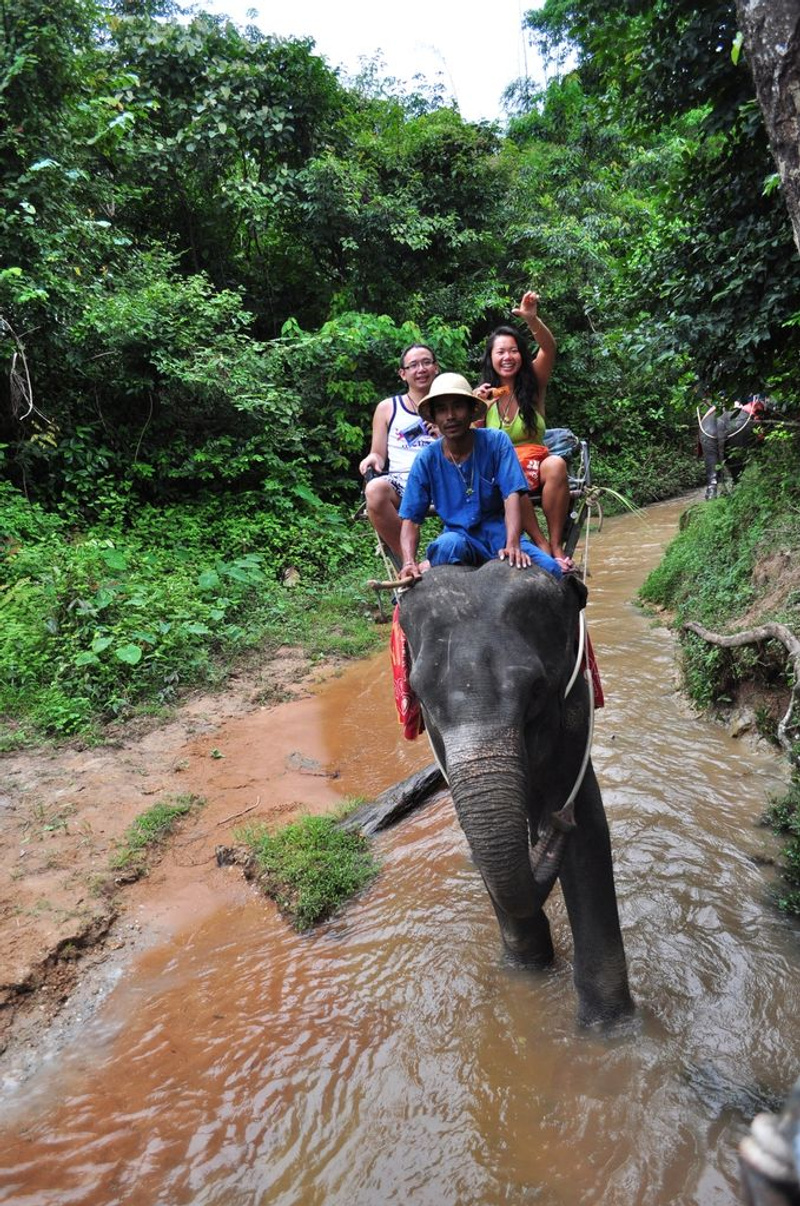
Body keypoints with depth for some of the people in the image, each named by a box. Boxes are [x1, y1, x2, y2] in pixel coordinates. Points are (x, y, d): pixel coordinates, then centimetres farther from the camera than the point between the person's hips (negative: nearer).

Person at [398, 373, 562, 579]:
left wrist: (512, 545, -32)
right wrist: (409, 562, -25)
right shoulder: (426, 460, -3)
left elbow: (512, 495, -15)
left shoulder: (497, 442, -5)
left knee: (550, 569, -25)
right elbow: (411, 520, -5)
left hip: (500, 533, 0)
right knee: (447, 545, -36)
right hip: (460, 536, 0)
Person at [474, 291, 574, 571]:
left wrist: (532, 319, -34)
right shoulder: (483, 394, 8)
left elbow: (549, 348, -14)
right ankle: (541, 545, -28)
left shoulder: (533, 383, 6)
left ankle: (557, 545, -27)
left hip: (534, 464, 1)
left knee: (556, 464, -33)